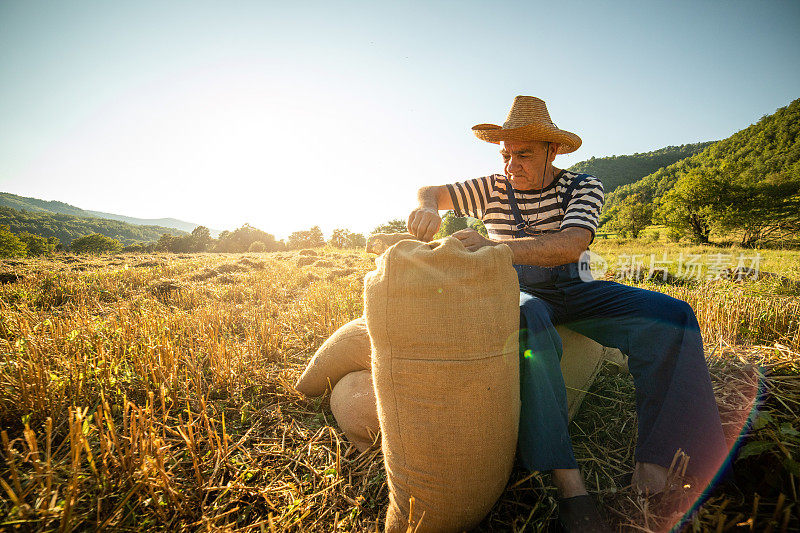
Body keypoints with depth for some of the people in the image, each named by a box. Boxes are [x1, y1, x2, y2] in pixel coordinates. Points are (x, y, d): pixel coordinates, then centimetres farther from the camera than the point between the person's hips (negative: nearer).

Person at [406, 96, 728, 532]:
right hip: (520, 294, -1)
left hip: (573, 290, 2)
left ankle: (654, 453, -18)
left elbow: (570, 247, -26)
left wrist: (495, 247, -42)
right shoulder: (492, 189, -1)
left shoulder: (583, 187, -7)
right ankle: (567, 480, -37)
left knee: (669, 316, -21)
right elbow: (430, 191, 0)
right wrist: (428, 208, -28)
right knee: (529, 326, -40)